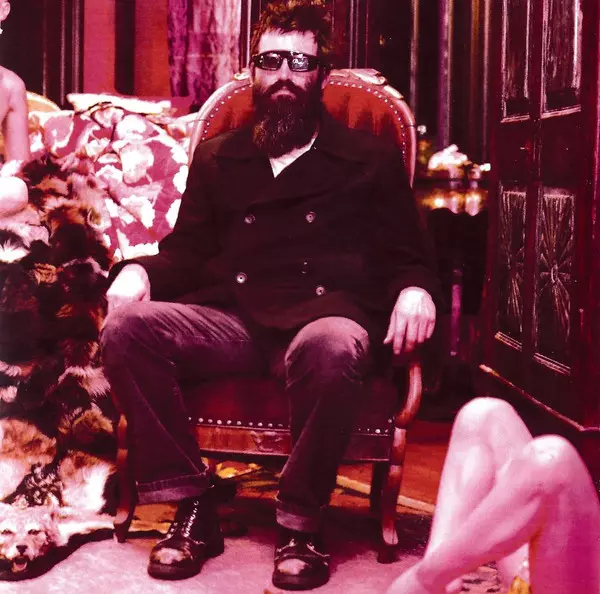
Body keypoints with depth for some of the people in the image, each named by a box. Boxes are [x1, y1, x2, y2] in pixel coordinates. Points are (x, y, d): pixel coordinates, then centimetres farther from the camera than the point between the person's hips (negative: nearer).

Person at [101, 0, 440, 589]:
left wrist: (415, 290, -11)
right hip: (232, 320, 3)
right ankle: (191, 505, -16)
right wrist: (140, 271, -1)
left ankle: (301, 523, -21)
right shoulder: (217, 158, 26)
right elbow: (187, 252, 22)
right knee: (127, 325, -26)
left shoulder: (371, 159, 18)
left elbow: (406, 256, 13)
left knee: (332, 346, -40)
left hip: (323, 315, -3)